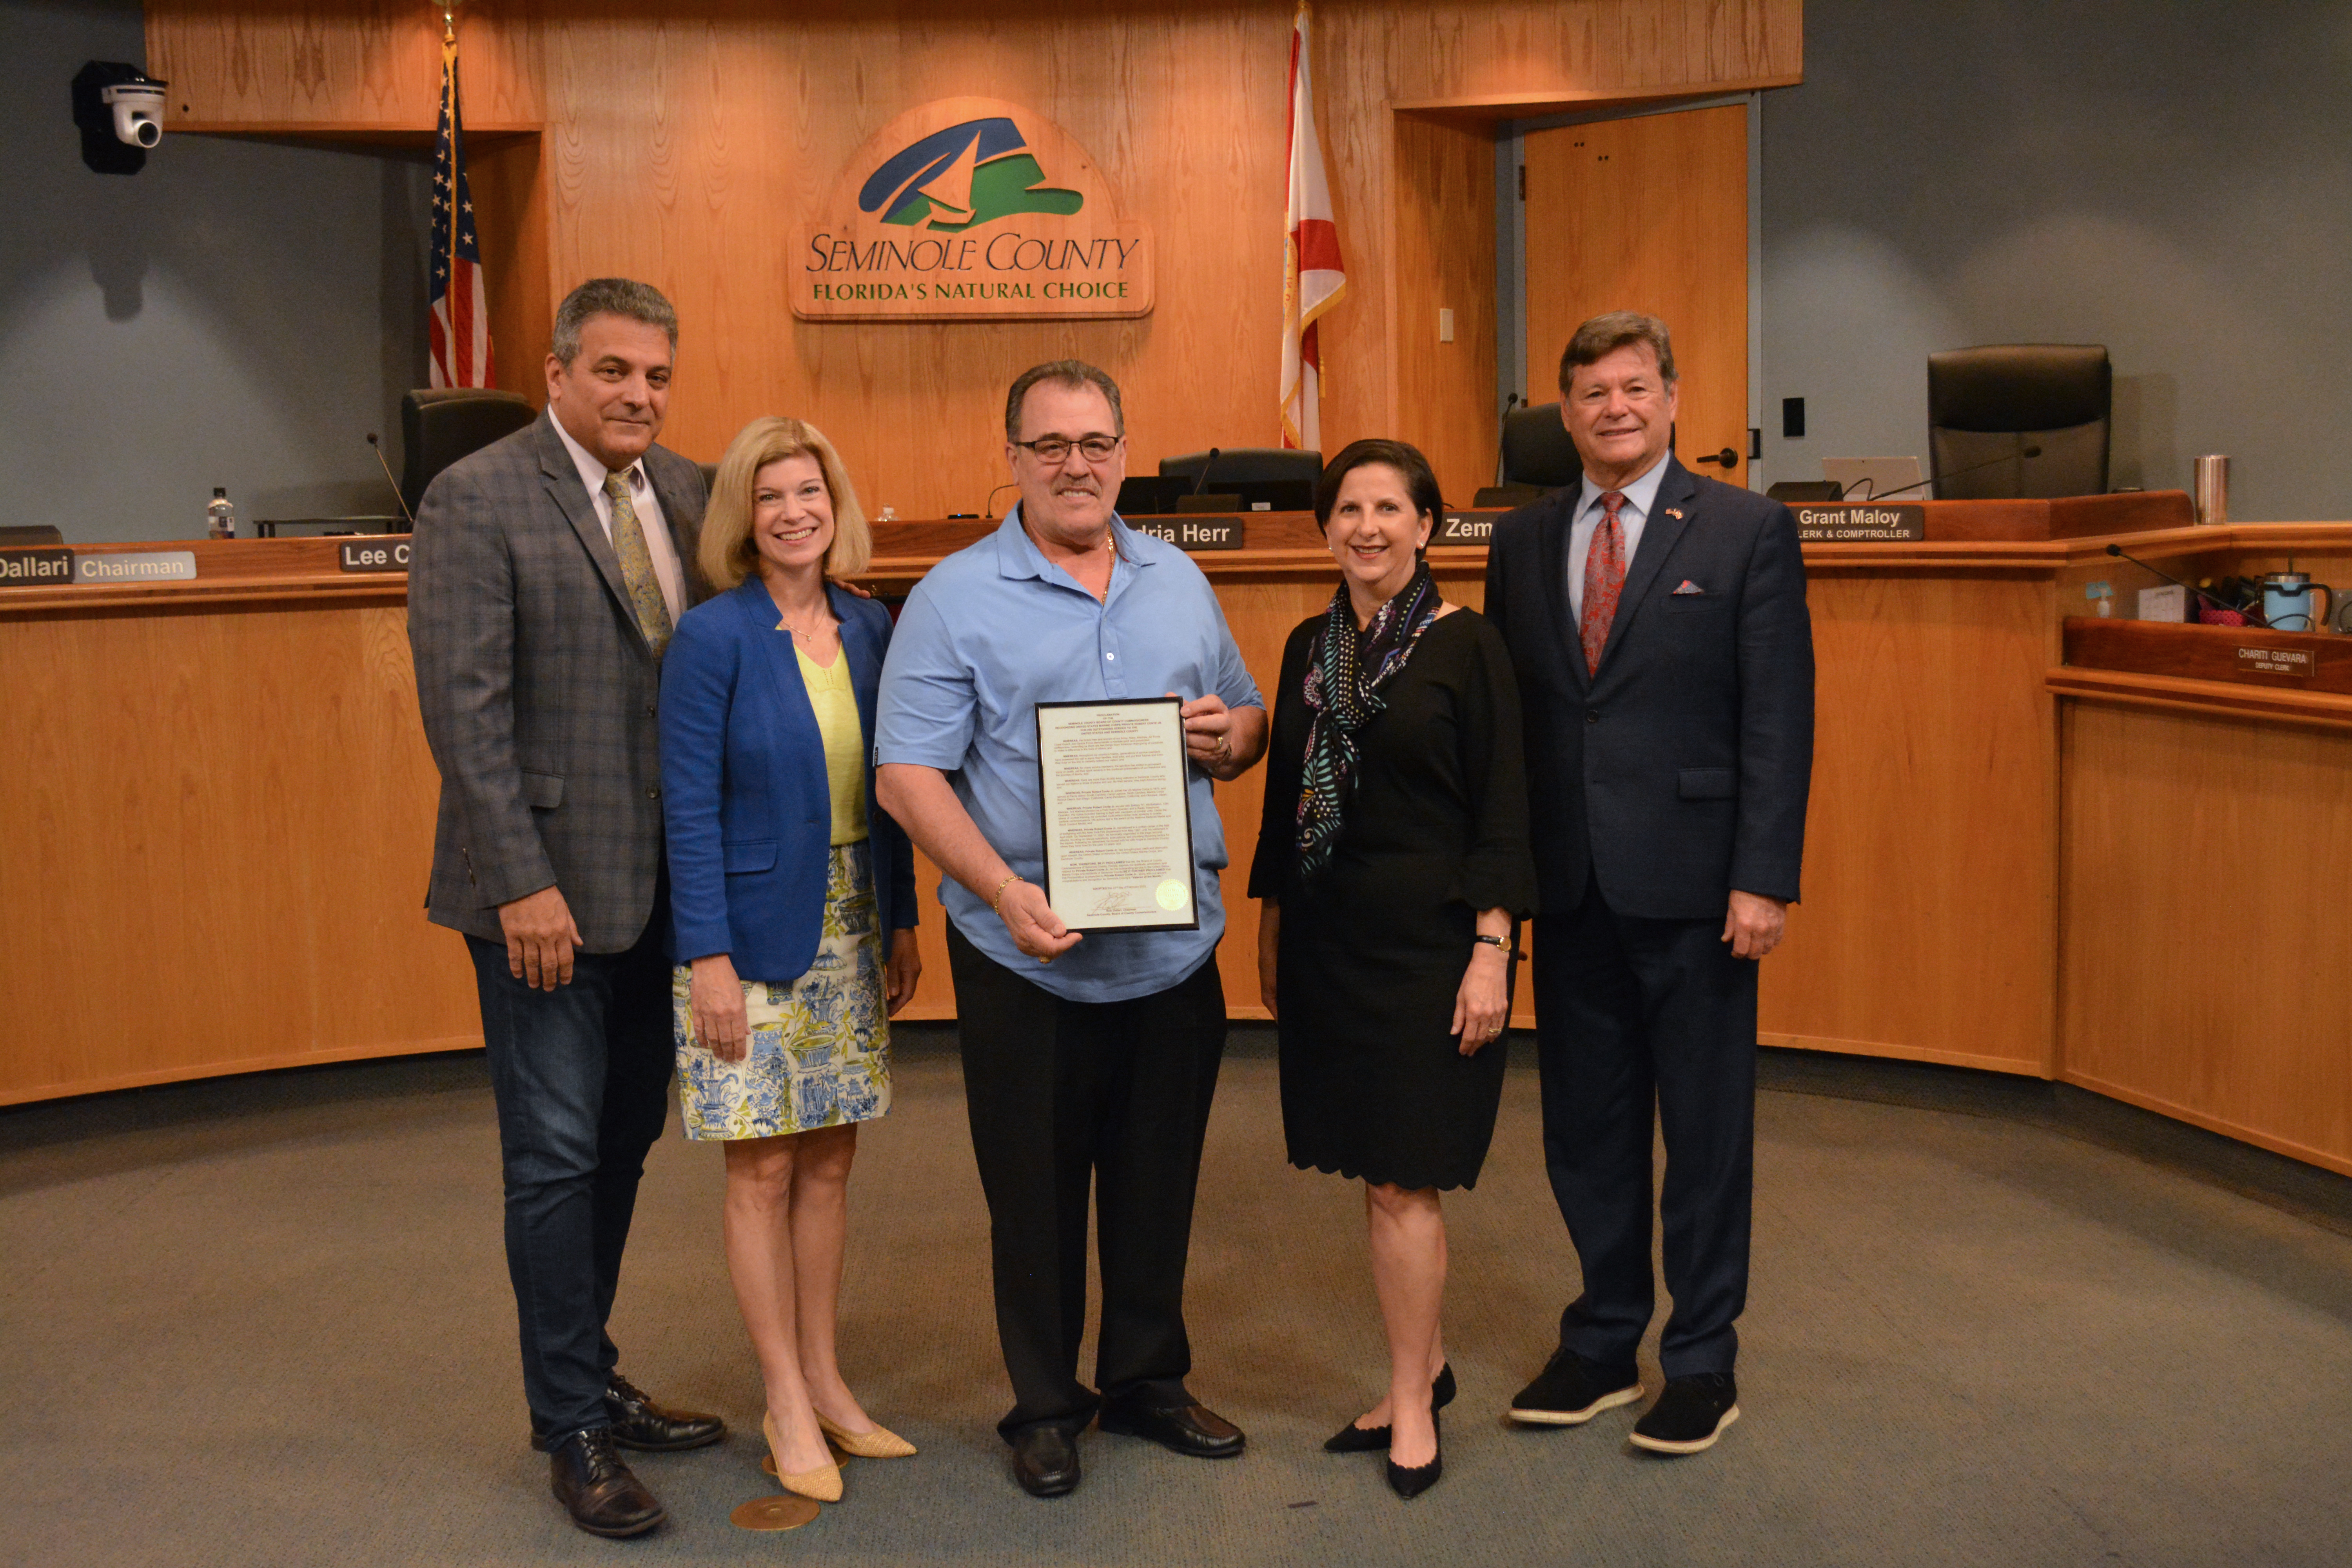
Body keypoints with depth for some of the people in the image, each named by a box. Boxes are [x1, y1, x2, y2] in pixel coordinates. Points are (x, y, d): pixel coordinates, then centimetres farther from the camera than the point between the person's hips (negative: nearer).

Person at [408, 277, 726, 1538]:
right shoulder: (476, 500, -8)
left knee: (623, 1144, 14)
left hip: (664, 884, 6)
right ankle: (573, 1426, 14)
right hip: (549, 887, -6)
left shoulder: (687, 492, 9)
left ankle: (591, 1380, 29)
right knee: (557, 1158, 1)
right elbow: (465, 709, -13)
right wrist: (523, 882, -17)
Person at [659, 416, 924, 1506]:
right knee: (763, 1169, 2)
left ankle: (824, 1382, 24)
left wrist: (903, 921, 9)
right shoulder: (714, 637, -10)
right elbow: (690, 806, -12)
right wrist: (708, 957, -16)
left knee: (830, 1161, 12)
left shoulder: (867, 628, 6)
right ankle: (787, 1405, 14)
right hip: (756, 933, -5)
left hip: (850, 933, 5)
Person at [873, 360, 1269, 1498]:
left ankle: (1149, 1379, 32)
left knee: (1160, 1180, 14)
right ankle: (1045, 1405, 25)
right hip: (1028, 959, -4)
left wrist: (1227, 737, -7)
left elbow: (1247, 719, 19)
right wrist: (1005, 890, -24)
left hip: (1177, 947, 4)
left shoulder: (1179, 581, 11)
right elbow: (908, 775, -11)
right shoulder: (956, 597, -4)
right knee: (1035, 1194, 7)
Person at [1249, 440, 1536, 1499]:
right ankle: (1423, 1363, 29)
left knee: (1402, 1179, -3)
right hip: (1327, 937, 6)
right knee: (1375, 1170, 12)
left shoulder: (1465, 646, -7)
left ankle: (1412, 1401, 13)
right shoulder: (1310, 648, 9)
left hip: (1427, 936, -5)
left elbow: (1503, 811, -9)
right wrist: (1271, 934, 14)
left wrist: (1491, 950, -14)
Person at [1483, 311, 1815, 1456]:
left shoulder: (1749, 532, -2)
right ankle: (1601, 1346, 28)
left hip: (1690, 879, -4)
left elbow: (1779, 717, -6)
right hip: (1568, 885, 4)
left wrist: (1764, 878, -13)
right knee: (1586, 1124, 12)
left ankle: (1702, 1360, 21)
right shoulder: (1521, 542, 10)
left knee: (1707, 1127, 7)